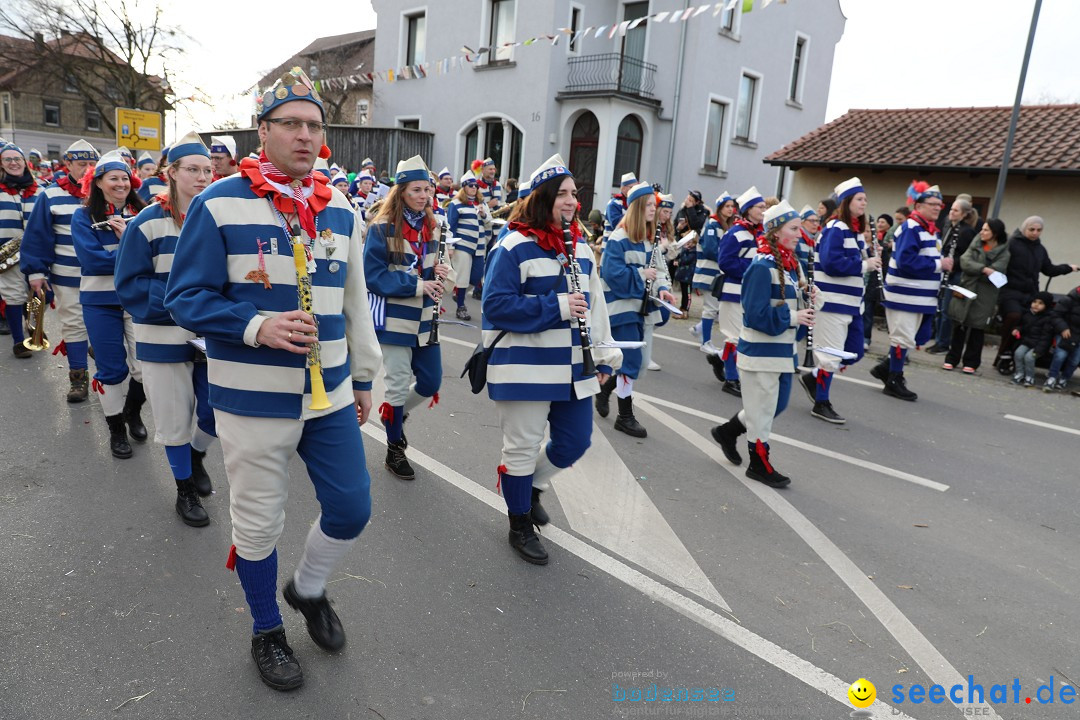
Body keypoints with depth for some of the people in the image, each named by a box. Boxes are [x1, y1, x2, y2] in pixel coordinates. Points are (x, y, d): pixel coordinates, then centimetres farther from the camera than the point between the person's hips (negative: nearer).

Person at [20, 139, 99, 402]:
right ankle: (78, 377, 15)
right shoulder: (52, 195, -2)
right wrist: (35, 271, -6)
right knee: (73, 325, 6)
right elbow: (37, 235, -2)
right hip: (66, 276, -1)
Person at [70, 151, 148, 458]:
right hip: (101, 302, -1)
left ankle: (133, 411, 31)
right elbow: (92, 259, -14)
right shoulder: (83, 217, -1)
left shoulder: (142, 213, 5)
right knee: (112, 368, 5)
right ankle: (116, 429, 23)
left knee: (146, 364, 1)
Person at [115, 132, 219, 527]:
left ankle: (196, 453, 38)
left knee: (220, 413, 4)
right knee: (175, 419, 9)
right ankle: (185, 488, 31)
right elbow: (129, 285, -8)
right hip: (165, 339, -2)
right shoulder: (149, 222, -8)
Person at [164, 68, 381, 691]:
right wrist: (257, 326, -24)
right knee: (259, 523, 11)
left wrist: (364, 378, 16)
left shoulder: (340, 211, 6)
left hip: (331, 395, 5)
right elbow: (186, 297, -8)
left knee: (352, 510, 10)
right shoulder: (219, 205, -9)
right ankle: (268, 631, 37)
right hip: (254, 400, -4)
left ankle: (308, 588, 41)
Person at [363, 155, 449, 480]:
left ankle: (394, 415, 37)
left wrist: (440, 272, -6)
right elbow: (373, 276, -15)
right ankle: (394, 450, 21)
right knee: (398, 385, 2)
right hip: (394, 319, -6)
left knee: (431, 382, 8)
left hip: (424, 318, 6)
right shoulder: (382, 229, -11)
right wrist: (416, 285, -23)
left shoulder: (430, 226, 8)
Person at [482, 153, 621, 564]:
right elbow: (496, 305, -17)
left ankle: (531, 485, 41)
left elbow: (595, 303, 16)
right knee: (523, 446, 6)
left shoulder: (580, 247, 10)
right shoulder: (515, 247, -11)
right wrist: (556, 307, -21)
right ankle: (520, 526, 26)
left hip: (573, 366, 7)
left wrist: (603, 355, 13)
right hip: (526, 366, -6)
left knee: (575, 441, 13)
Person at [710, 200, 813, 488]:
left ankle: (728, 431, 34)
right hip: (761, 351, -9)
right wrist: (792, 317, -21)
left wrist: (806, 303, 1)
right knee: (763, 408, 4)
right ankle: (760, 464, 20)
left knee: (776, 404, 17)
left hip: (783, 350, 9)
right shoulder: (762, 267, -18)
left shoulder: (789, 264, 10)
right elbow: (756, 314, -23)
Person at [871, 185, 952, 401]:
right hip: (905, 294, -10)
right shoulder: (911, 228, -14)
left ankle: (885, 367, 25)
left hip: (922, 295, 10)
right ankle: (894, 382, 9)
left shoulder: (931, 230, 16)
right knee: (903, 338, -3)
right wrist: (938, 265, -20)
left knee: (919, 338, 13)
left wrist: (944, 264, 5)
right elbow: (906, 261, -25)